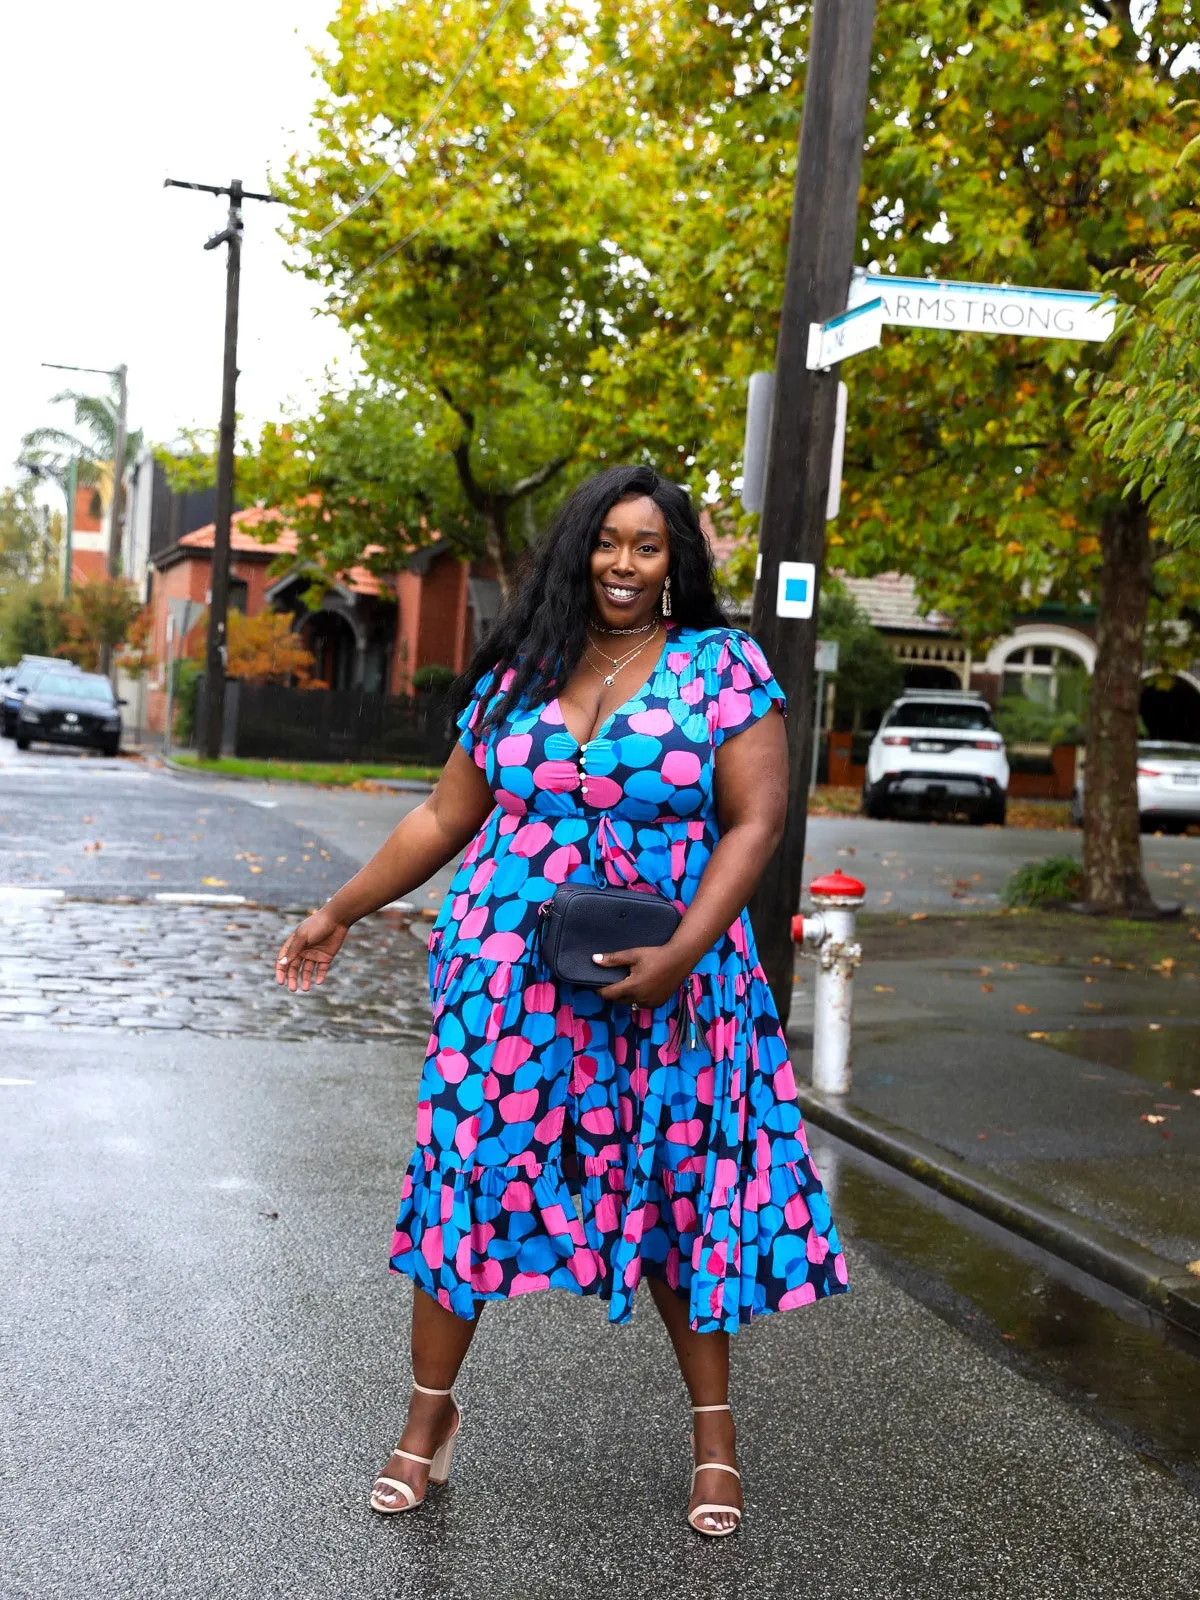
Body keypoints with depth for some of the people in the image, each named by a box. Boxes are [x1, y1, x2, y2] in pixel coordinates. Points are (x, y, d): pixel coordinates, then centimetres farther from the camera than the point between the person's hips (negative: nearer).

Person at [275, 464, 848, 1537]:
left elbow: (756, 819, -9)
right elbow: (446, 818, 12)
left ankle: (715, 1429, 25)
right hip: (506, 979, 3)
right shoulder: (516, 674, 7)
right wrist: (341, 913, 14)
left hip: (663, 988, -2)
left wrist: (684, 951, -20)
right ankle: (431, 1413, 24)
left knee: (678, 1193, 7)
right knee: (468, 1177, 4)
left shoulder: (724, 667, -2)